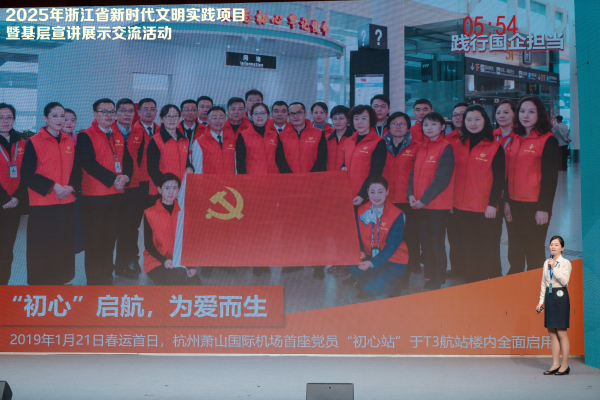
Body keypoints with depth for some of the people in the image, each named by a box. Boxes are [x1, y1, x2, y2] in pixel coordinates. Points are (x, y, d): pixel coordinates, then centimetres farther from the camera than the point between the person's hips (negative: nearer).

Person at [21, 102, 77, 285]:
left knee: (64, 248, 9)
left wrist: (71, 187, -5)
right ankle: (39, 284, 14)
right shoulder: (34, 142, -5)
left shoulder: (69, 142, 10)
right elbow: (27, 174, -8)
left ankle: (61, 281, 22)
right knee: (41, 251, 1)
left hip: (66, 202, 5)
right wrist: (52, 186, -16)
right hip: (42, 204, -4)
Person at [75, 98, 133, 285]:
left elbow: (127, 160, 10)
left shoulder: (119, 136, 14)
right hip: (94, 195, -6)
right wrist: (113, 179, -19)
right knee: (94, 240, 0)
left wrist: (125, 177, -11)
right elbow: (89, 163, -17)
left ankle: (107, 276, 24)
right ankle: (93, 280, 10)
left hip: (115, 195, 6)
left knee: (110, 237, 13)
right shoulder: (86, 136, -6)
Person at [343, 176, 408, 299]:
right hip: (370, 255, 4)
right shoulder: (362, 211, -3)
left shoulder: (397, 215, -17)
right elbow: (358, 235, 2)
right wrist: (360, 252, -20)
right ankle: (365, 280, 6)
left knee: (372, 288, -24)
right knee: (354, 265, -29)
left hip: (392, 260, -4)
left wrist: (372, 263, -27)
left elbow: (392, 245, -17)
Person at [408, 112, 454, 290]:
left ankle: (437, 283, 9)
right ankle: (428, 279, 23)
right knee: (425, 243, 12)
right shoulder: (422, 148, 13)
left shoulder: (446, 148, -9)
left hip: (437, 205, -7)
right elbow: (415, 173, 13)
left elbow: (442, 178, -16)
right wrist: (411, 194, -4)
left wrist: (424, 199, -16)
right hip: (420, 204, 7)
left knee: (437, 244, 0)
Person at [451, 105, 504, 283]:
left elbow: (499, 179, -5)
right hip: (461, 208, 4)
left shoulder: (495, 147, -2)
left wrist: (493, 204, -12)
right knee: (467, 252, 9)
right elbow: (452, 176, 11)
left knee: (488, 252, 4)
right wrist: (450, 201, 7)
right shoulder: (457, 145, 9)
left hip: (486, 209, -4)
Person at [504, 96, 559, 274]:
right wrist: (507, 201, 11)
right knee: (514, 253, 13)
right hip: (515, 204, 6)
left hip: (534, 205, -6)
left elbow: (550, 177, -10)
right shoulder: (516, 139, 11)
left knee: (534, 252, 5)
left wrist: (543, 208, -13)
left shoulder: (548, 140, -8)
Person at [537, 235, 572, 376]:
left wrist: (554, 267, -18)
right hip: (549, 296, 6)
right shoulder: (546, 263, 12)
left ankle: (565, 365, 3)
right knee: (552, 332, 7)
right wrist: (541, 301, 14)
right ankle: (555, 364, 13)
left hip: (560, 296, -6)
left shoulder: (565, 263, -4)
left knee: (561, 332, -5)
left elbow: (564, 280, -17)